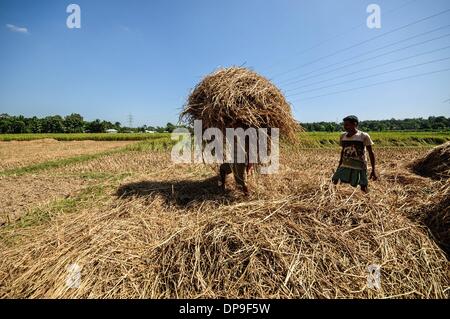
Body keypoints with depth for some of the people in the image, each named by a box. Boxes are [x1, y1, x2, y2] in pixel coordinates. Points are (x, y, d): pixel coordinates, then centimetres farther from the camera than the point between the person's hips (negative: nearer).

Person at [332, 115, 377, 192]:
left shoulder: (364, 136, -8)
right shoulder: (343, 136, 5)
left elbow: (371, 153, -4)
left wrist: (373, 170, -7)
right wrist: (339, 165, 19)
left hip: (360, 168, -4)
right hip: (345, 167, 4)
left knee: (364, 190, 1)